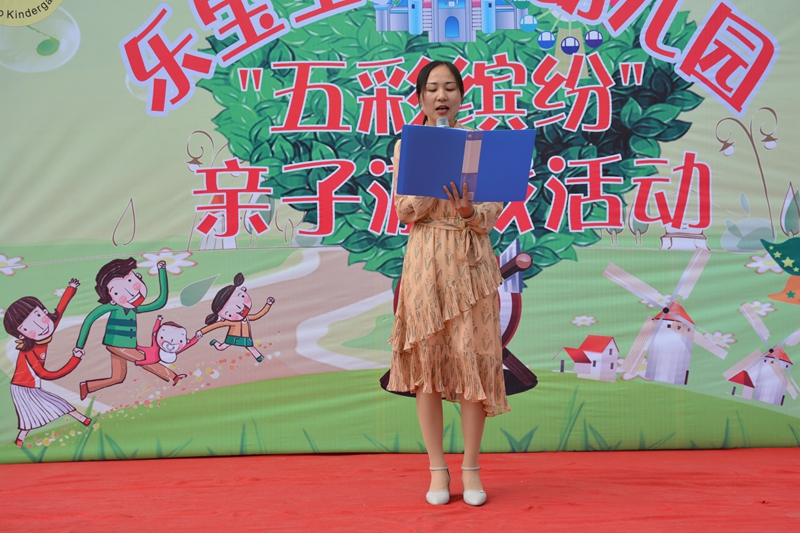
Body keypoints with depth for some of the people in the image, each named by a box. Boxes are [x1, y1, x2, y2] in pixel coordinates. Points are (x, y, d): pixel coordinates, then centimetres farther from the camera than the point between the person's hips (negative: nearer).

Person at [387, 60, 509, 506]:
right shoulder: (407, 146, 7)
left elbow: (495, 211, -1)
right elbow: (403, 211, -2)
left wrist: (470, 212, -22)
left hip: (472, 260, 0)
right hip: (426, 260, 0)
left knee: (473, 357, -2)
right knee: (427, 359, 0)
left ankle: (471, 468, 9)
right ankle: (438, 469, 9)